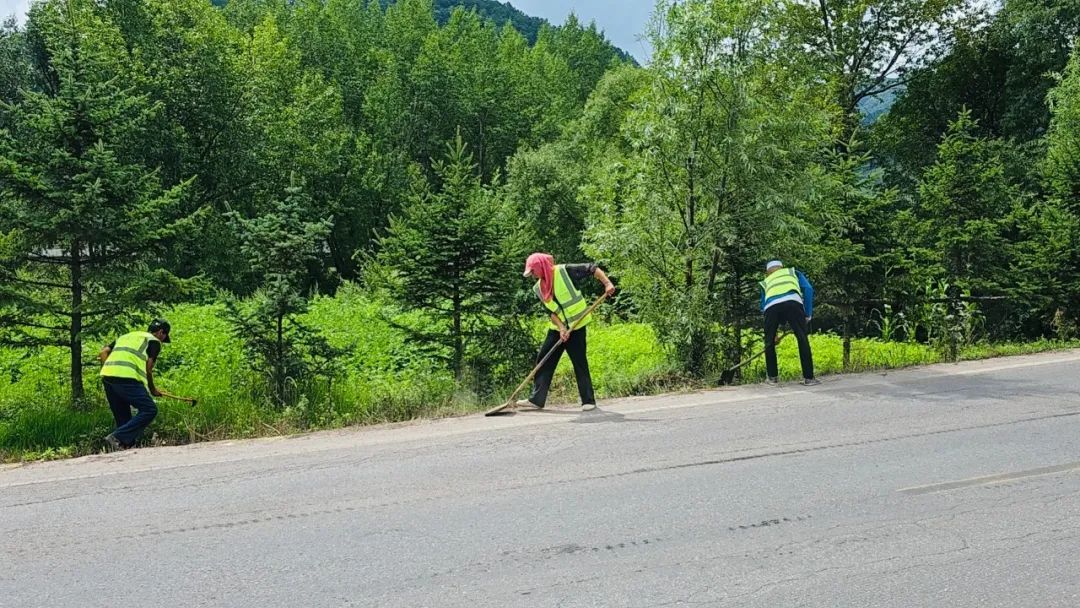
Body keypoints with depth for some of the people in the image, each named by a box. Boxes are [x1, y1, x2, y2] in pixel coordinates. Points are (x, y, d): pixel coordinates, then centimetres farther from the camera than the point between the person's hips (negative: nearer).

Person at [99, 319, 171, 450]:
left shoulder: (126, 336, 33)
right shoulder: (154, 341, 13)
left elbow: (103, 352, 22)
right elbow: (148, 368, 5)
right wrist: (152, 390, 18)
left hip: (107, 375, 8)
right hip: (126, 378, -8)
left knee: (123, 417, 16)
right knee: (149, 409, -6)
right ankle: (118, 438, -15)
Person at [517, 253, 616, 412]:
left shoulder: (565, 271, -14)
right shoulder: (538, 288, 3)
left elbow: (592, 269, -13)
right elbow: (550, 311, 0)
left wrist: (607, 283, -27)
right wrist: (561, 327, -15)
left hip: (576, 326, -6)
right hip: (557, 328, 6)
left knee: (580, 362, -4)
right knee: (543, 360, 2)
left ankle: (589, 401, 5)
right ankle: (536, 399, 8)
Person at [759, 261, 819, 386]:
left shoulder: (765, 282, 41)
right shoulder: (793, 272, 37)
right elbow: (808, 289, 18)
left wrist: (773, 333, 44)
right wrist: (808, 315, 20)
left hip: (771, 306, 2)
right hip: (792, 302, -2)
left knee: (769, 342, 19)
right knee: (802, 339, 6)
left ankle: (772, 377, 23)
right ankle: (808, 377, 5)